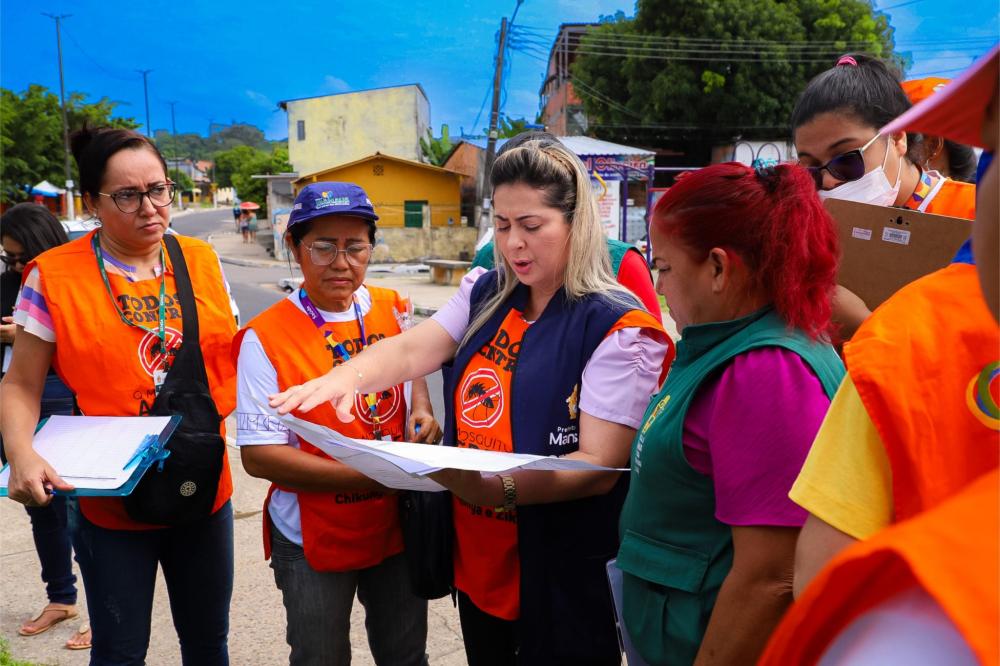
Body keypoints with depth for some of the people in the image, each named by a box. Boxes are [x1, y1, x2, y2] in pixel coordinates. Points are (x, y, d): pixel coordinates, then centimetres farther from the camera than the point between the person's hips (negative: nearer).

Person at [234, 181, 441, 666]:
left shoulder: (392, 309, -2)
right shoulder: (265, 337, -17)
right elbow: (258, 456, -19)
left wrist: (422, 410, -3)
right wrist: (369, 476, -28)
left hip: (397, 524, 4)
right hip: (315, 540, -4)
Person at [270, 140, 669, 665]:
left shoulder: (616, 326, -16)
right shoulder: (484, 294, 5)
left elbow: (600, 465, -21)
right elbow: (411, 349, -8)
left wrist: (502, 487, -35)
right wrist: (346, 376, -28)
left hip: (563, 577, -5)